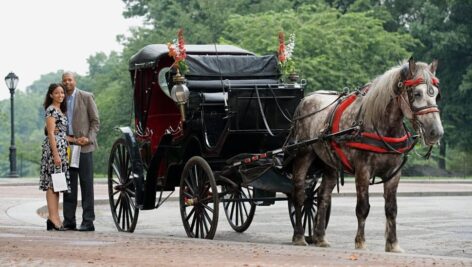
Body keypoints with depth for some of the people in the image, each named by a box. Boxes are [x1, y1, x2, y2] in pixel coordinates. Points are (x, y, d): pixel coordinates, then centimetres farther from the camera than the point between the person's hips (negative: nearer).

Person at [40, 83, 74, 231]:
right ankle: (53, 217, -14)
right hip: (53, 148, -10)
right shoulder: (51, 110, -9)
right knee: (52, 183, -11)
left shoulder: (60, 110, 19)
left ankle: (55, 217, 10)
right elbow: (51, 133, -15)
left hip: (62, 148, 10)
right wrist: (56, 154, -20)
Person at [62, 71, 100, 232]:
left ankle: (88, 221, -4)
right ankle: (69, 221, 9)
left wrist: (88, 138, -12)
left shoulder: (86, 97, 2)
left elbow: (95, 121, 1)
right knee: (69, 185, 5)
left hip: (83, 146, -4)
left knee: (86, 184, -5)